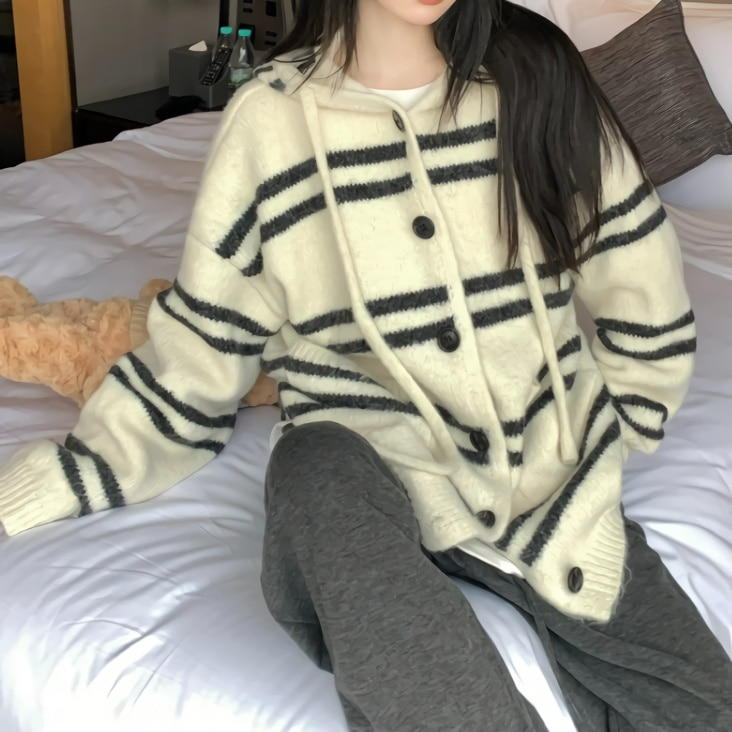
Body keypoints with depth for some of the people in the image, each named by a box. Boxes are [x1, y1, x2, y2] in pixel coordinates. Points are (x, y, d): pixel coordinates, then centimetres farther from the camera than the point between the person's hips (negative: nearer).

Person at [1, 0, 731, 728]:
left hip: (548, 471, 1)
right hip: (369, 457, 0)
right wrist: (68, 474, 0)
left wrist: (599, 444, 10)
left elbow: (647, 306, 9)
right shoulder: (270, 116, -2)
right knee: (318, 469, -37)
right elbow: (199, 347, 5)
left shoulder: (535, 74, 0)